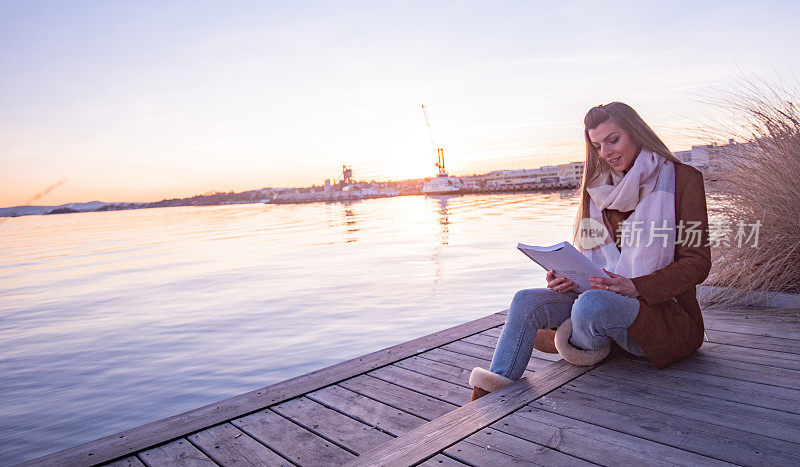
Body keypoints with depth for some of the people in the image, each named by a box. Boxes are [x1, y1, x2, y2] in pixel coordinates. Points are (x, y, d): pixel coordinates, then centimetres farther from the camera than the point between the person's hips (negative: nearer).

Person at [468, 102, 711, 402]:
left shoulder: (683, 179, -3)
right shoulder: (598, 188, 13)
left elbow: (697, 263, -8)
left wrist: (636, 287, -24)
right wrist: (567, 278, -9)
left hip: (665, 313, -5)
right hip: (607, 299, 5)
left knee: (592, 304, -37)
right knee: (526, 301, -17)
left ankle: (583, 345, -2)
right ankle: (491, 399, -20)